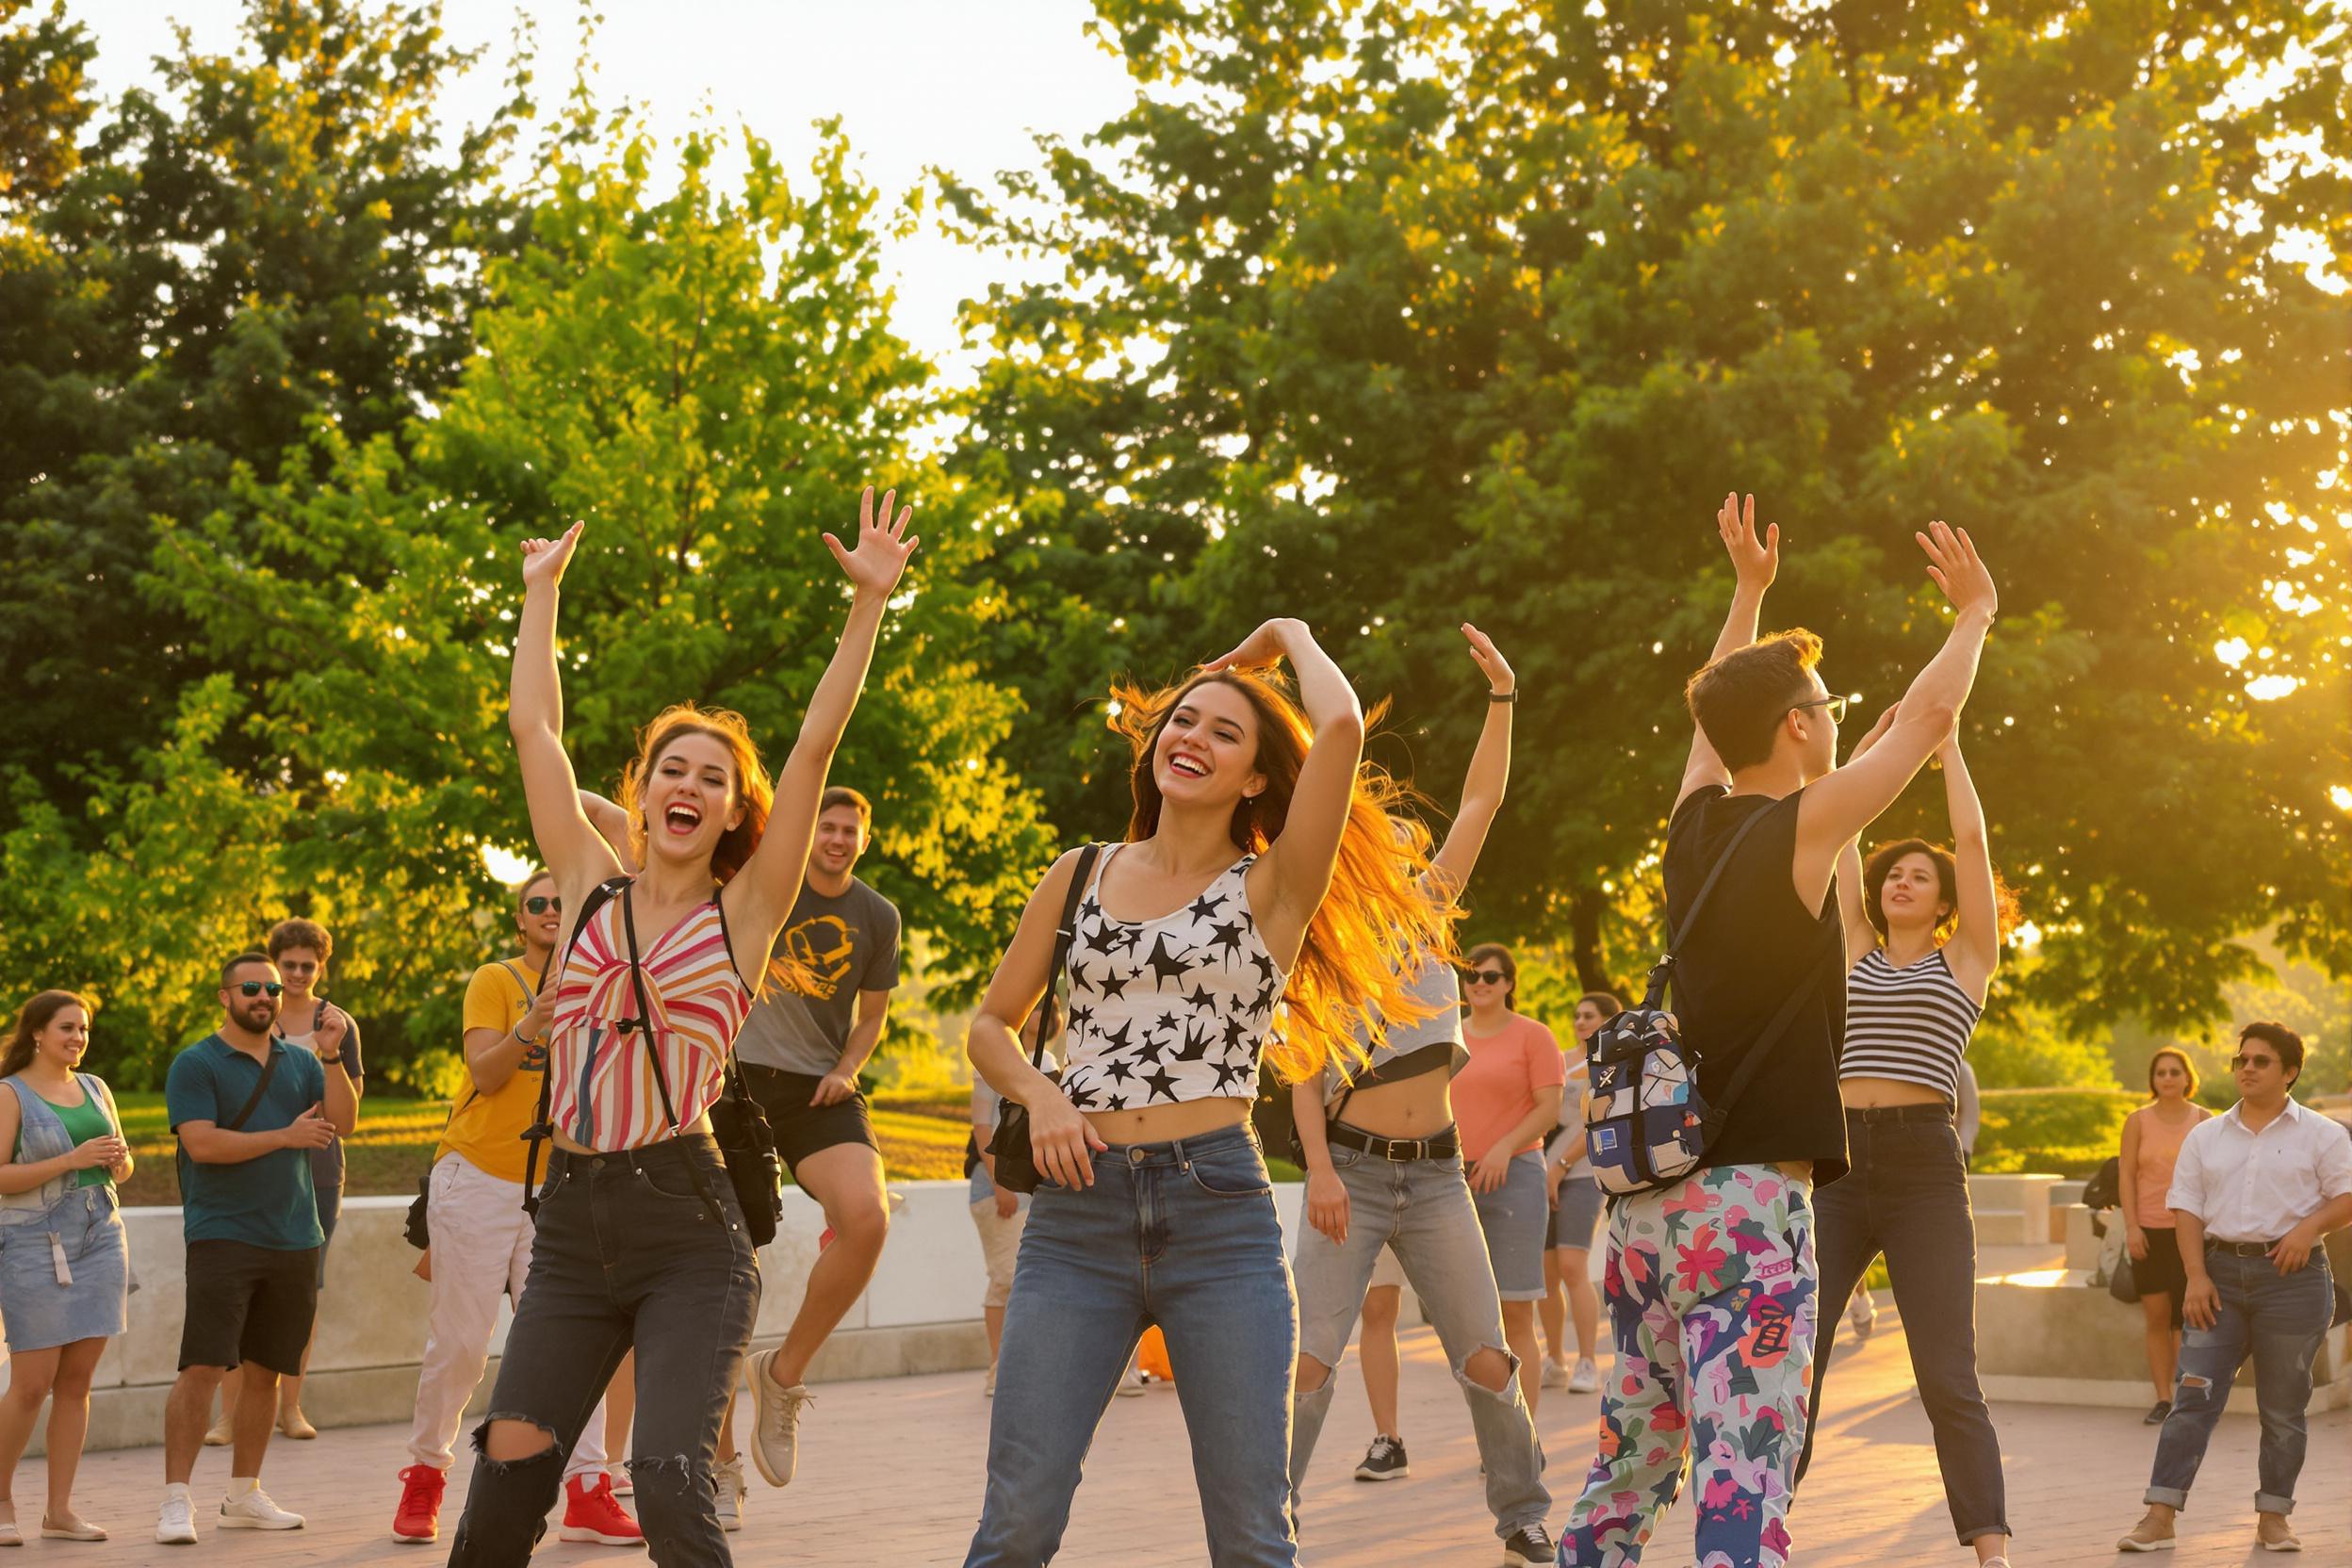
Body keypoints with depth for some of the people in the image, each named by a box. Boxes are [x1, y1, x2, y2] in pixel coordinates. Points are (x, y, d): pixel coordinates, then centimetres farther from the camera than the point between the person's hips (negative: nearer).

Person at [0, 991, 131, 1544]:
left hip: (100, 1243, 5)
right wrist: (71, 1161, -19)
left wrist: (119, 1158, -3)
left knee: (76, 1382, 5)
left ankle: (59, 1509, 10)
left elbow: (123, 1169, 20)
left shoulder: (95, 1088, 13)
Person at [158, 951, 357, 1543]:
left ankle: (244, 1494, 19)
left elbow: (342, 1123, 2)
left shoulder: (300, 1062, 14)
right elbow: (202, 1144, -14)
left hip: (294, 1240, 5)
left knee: (266, 1371, 10)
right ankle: (176, 1500, -8)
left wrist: (331, 1056, -9)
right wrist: (287, 1137, -11)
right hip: (223, 1236, -5)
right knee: (202, 1368, -11)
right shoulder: (195, 1064, -2)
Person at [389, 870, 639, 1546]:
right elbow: (484, 1073, -13)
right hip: (478, 1177, -3)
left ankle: (586, 1492, -8)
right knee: (459, 1343, 0)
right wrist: (530, 1027, -30)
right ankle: (424, 1477, 17)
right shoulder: (495, 980, -1)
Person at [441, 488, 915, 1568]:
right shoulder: (592, 891, 10)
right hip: (573, 1225, 3)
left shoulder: (743, 913, 3)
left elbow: (816, 745, -3)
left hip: (689, 1236, -3)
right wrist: (542, 589, 19)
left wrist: (870, 601, -7)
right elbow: (534, 728, 13)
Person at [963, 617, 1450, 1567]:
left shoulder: (1271, 890, 4)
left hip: (1221, 1212, -2)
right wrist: (1038, 1094, -1)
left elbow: (1340, 726, -11)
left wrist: (1287, 635, 8)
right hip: (1078, 1211, 2)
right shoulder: (1081, 876, 13)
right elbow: (992, 1023, 20)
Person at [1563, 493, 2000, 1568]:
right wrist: (1975, 611, 20)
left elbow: (1713, 712, 30)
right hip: (1746, 1200, -7)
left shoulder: (1693, 823, 10)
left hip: (1647, 1201, 8)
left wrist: (1749, 591, 40)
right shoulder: (1803, 828, -7)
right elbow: (1929, 716, 3)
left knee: (1631, 1469, 14)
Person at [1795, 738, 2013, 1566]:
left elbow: (1971, 840, 5)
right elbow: (1840, 842, 19)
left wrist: (1947, 747, 13)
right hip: (1836, 1160, 3)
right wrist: (1866, 754, 25)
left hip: (1923, 1165, -3)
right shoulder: (1857, 950, 18)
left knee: (1948, 1377, -6)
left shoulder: (1966, 959, 10)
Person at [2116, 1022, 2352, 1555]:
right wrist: (2196, 1277, -4)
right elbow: (2186, 1209, 7)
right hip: (2221, 1272, 2)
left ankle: (2273, 1516, 16)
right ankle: (2160, 1517, -9)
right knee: (2193, 1396, -6)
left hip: (2291, 1274, -2)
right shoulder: (2206, 1137, 12)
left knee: (2283, 1407, 4)